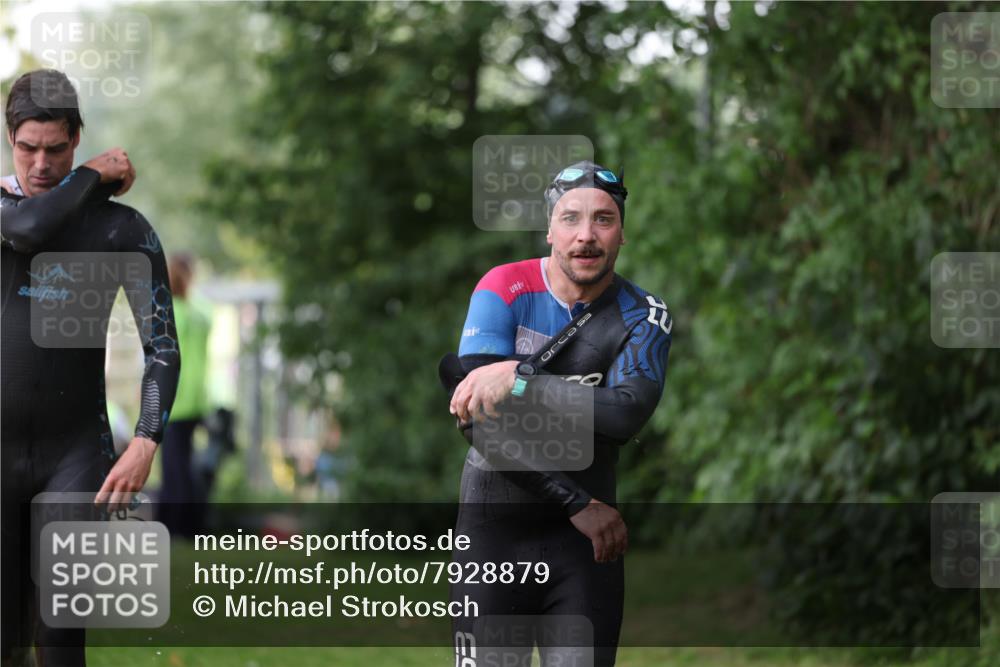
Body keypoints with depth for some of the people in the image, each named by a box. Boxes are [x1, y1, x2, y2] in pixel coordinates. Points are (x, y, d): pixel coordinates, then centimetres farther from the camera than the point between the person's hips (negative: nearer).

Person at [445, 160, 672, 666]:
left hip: (587, 537, 1)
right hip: (493, 529, -1)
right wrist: (578, 504, -17)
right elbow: (480, 419, -16)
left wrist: (519, 380, -26)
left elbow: (629, 414, -21)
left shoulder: (642, 317, -2)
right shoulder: (505, 290, -6)